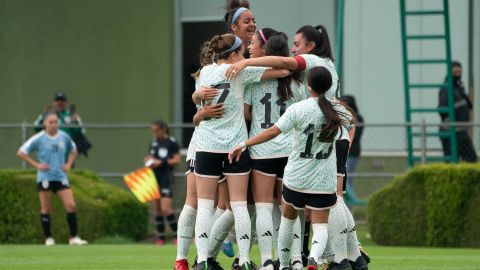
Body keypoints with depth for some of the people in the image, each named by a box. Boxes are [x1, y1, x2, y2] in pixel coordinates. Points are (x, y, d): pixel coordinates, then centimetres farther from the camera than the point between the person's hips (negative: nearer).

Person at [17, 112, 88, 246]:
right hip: (45, 178, -3)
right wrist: (36, 164, -7)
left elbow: (73, 151, 25)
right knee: (46, 208, 2)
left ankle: (73, 237, -3)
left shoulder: (64, 137, 6)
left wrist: (69, 164, 8)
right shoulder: (38, 138, -5)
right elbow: (21, 153, -2)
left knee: (71, 205, -8)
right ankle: (48, 238, 11)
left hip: (61, 177, 3)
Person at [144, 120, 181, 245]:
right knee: (157, 209, 6)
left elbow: (177, 160, -9)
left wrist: (161, 162, -17)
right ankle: (161, 237, 11)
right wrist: (148, 161, 2)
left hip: (166, 178, -7)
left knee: (165, 209, -14)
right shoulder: (153, 143, 13)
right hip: (154, 177, 7)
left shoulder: (171, 143, -6)